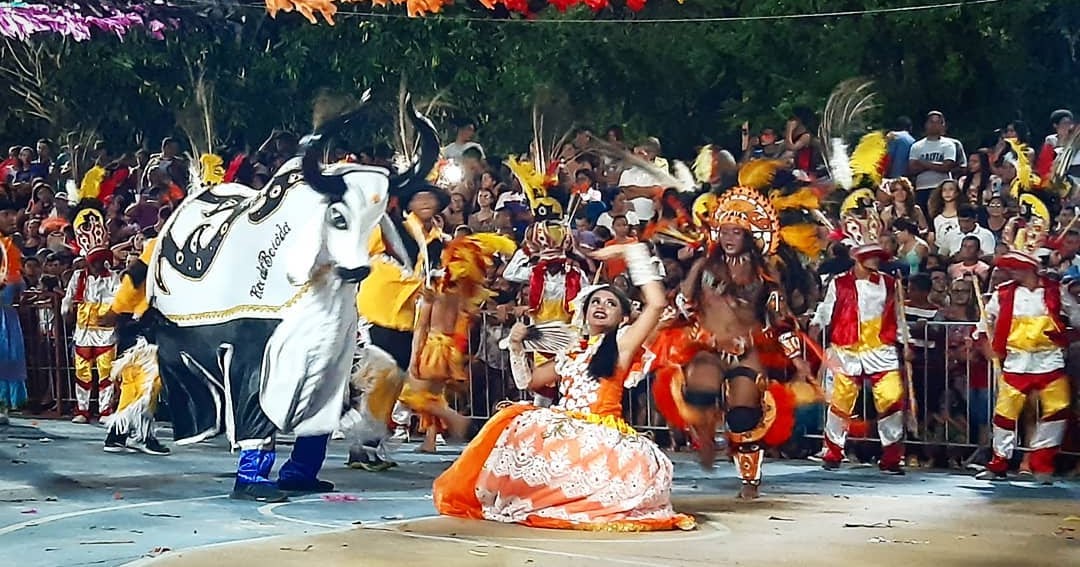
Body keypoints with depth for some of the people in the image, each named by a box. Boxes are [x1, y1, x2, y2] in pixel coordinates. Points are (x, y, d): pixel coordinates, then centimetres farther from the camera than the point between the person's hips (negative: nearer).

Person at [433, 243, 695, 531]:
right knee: (515, 423, -21)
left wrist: (633, 253, -5)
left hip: (602, 435, -4)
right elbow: (527, 379, 33)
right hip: (562, 429, 4)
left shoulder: (622, 343, 6)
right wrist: (516, 346, 14)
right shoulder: (571, 353, 25)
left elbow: (656, 304, -9)